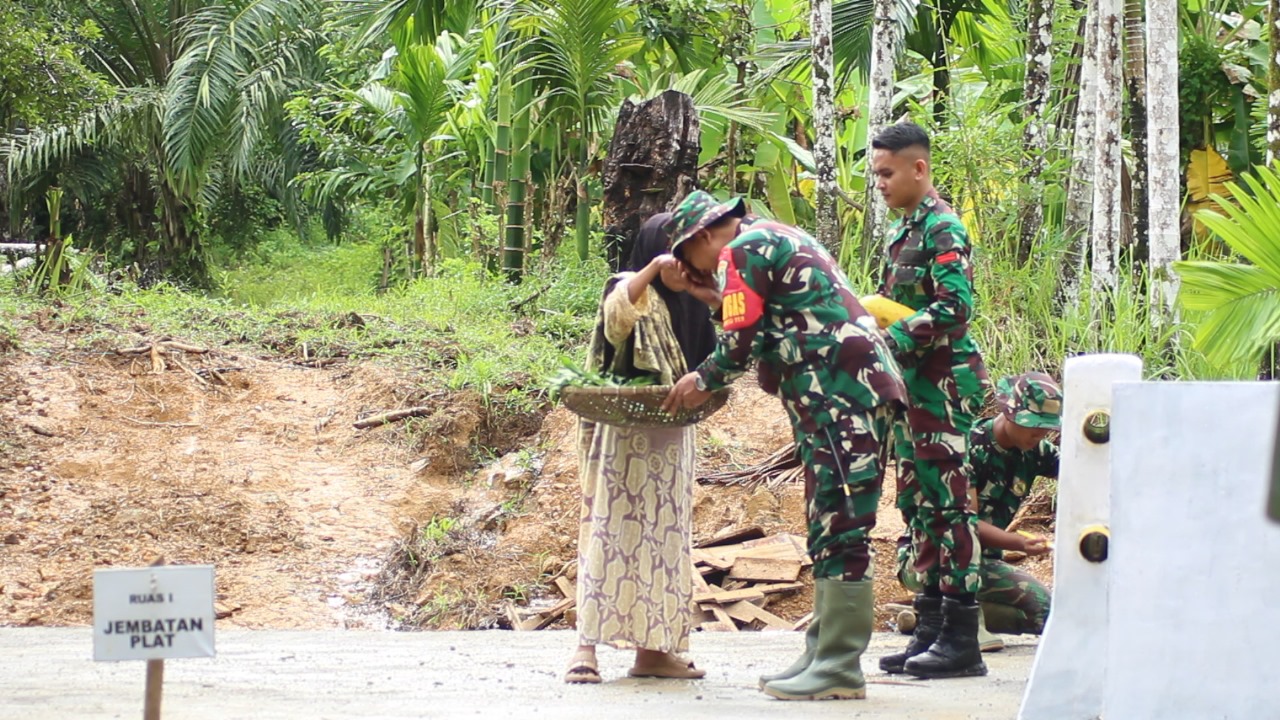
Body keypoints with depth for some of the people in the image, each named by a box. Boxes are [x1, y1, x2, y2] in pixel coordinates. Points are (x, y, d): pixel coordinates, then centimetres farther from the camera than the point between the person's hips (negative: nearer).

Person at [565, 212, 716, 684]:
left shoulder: (692, 304, 14)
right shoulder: (630, 290, -4)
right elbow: (615, 315, -27)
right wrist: (652, 270, -34)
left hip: (671, 438, 7)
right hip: (625, 434, -7)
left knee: (664, 535, 5)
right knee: (613, 530, -12)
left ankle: (652, 648, 8)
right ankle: (587, 645, -15)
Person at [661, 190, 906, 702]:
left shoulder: (741, 252, -4)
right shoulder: (779, 238, 25)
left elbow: (741, 344, -8)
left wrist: (703, 382, 7)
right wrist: (722, 300, 25)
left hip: (840, 395, -11)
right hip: (853, 392, 11)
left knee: (840, 529, -12)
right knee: (829, 528, 13)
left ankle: (840, 668, -14)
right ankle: (824, 654, 16)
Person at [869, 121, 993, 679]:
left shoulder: (942, 229, -11)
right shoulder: (903, 230, 18)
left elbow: (954, 307, -21)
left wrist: (890, 341, -22)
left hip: (942, 385, -10)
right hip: (910, 385, 10)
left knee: (949, 504, -8)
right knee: (919, 506, 11)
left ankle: (961, 640, -7)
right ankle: (930, 630, 15)